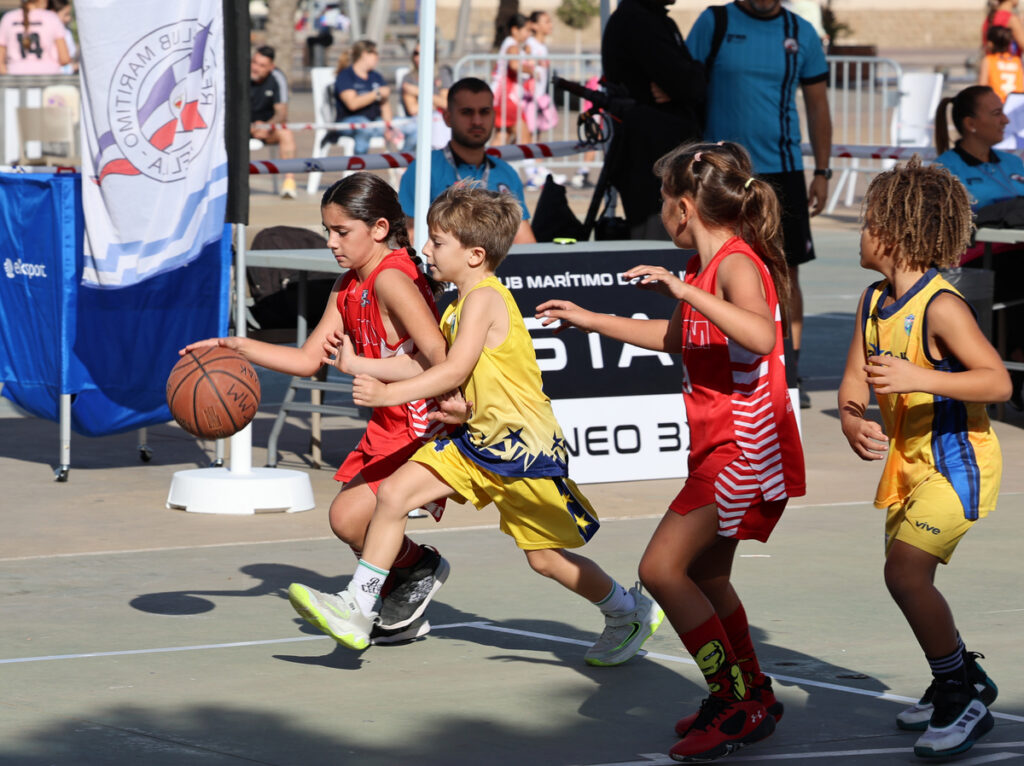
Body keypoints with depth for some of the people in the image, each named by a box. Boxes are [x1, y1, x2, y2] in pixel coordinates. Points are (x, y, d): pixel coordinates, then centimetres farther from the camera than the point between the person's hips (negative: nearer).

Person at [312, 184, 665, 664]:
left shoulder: (483, 298, -17)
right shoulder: (460, 307, 12)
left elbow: (454, 373, -23)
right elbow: (429, 367, 17)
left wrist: (388, 394, -26)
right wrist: (357, 365, 14)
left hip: (524, 444, -9)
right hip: (477, 439, 9)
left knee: (546, 558, 1)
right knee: (393, 494, -4)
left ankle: (632, 613, 24)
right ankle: (358, 611, -1)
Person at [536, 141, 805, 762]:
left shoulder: (737, 263, -17)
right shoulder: (706, 265, 14)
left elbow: (760, 335, -37)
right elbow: (675, 338, 33)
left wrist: (685, 291, -37)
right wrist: (589, 320, 35)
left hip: (745, 448, -10)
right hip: (719, 447, 10)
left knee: (663, 568, -16)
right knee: (705, 575, 21)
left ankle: (741, 706, -10)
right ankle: (751, 694, 37)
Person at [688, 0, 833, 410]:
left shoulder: (801, 33, 7)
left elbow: (817, 104, 13)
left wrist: (822, 171, 8)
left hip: (782, 168, 2)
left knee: (787, 270, 0)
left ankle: (790, 375, 6)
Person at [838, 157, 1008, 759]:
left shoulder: (941, 307, -22)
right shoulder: (875, 303, 3)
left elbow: (999, 382, -27)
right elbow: (855, 381, 4)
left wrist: (920, 378, -37)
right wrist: (854, 423, -18)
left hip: (957, 461, -8)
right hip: (909, 459, 9)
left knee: (906, 571, -17)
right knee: (906, 577, 14)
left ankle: (965, 702, -4)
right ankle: (963, 679, 35)